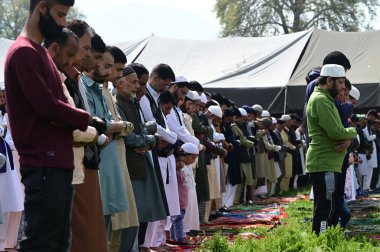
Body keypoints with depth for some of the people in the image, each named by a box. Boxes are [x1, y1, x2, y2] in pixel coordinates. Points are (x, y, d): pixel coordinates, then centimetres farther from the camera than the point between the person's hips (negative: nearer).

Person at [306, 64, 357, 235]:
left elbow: (338, 130, 18)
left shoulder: (326, 99, 21)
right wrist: (352, 132, -1)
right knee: (325, 210, -12)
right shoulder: (320, 100, -13)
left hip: (328, 164, 11)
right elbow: (335, 132, -21)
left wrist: (347, 139, -5)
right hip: (324, 164, -11)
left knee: (328, 210, 14)